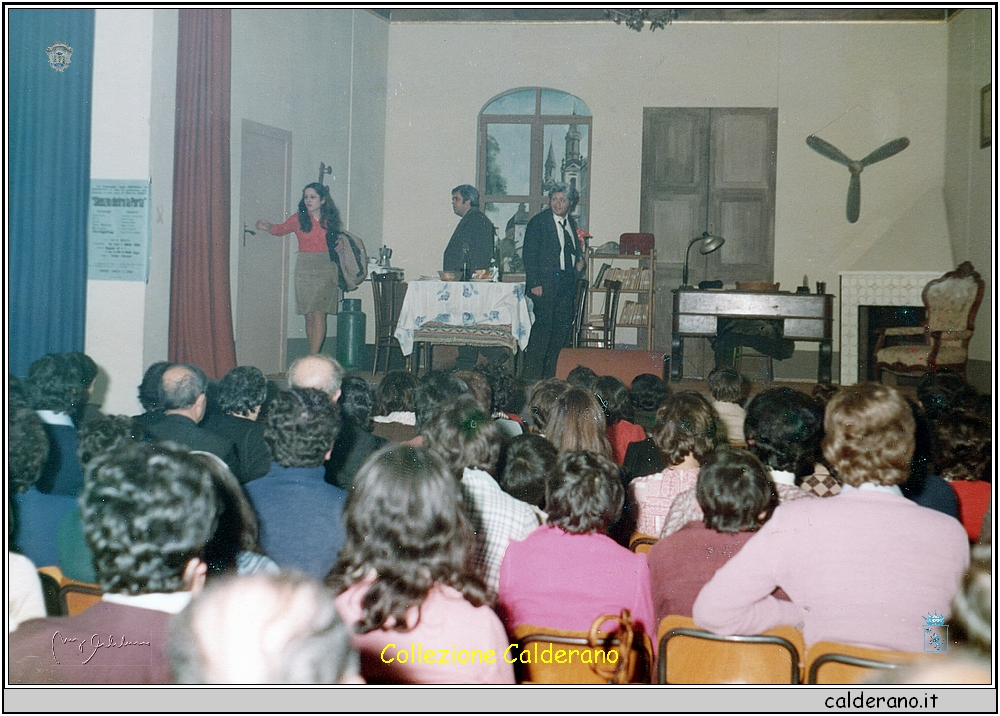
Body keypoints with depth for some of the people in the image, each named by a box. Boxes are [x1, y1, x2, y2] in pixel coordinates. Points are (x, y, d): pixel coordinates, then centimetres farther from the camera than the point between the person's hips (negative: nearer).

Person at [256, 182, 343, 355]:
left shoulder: (329, 219, 6)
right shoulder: (299, 219, 2)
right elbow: (282, 229, -4)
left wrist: (340, 240, -5)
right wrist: (269, 227, -23)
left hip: (326, 269, 0)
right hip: (305, 269, 0)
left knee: (319, 313, -8)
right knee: (309, 315, 3)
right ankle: (315, 355, 12)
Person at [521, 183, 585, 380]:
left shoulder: (571, 223, 16)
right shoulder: (538, 221, -4)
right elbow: (529, 254, -9)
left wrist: (579, 262, 7)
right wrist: (534, 283, -15)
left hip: (567, 283, 7)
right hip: (545, 283, -7)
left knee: (563, 327, 5)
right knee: (543, 326, -10)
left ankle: (553, 375, 13)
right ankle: (531, 375, -5)